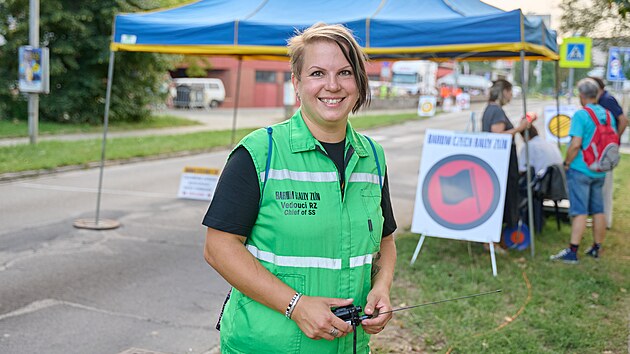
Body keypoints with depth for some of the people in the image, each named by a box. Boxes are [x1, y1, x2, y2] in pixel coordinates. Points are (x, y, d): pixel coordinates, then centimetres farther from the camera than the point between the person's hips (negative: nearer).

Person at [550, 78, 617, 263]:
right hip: (600, 171, 7)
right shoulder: (608, 115, 6)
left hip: (580, 170, -6)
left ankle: (572, 252, -6)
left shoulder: (581, 115, -15)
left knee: (580, 212, -7)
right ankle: (596, 248, 22)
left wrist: (567, 163, -9)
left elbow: (575, 144, -21)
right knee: (598, 211, 13)